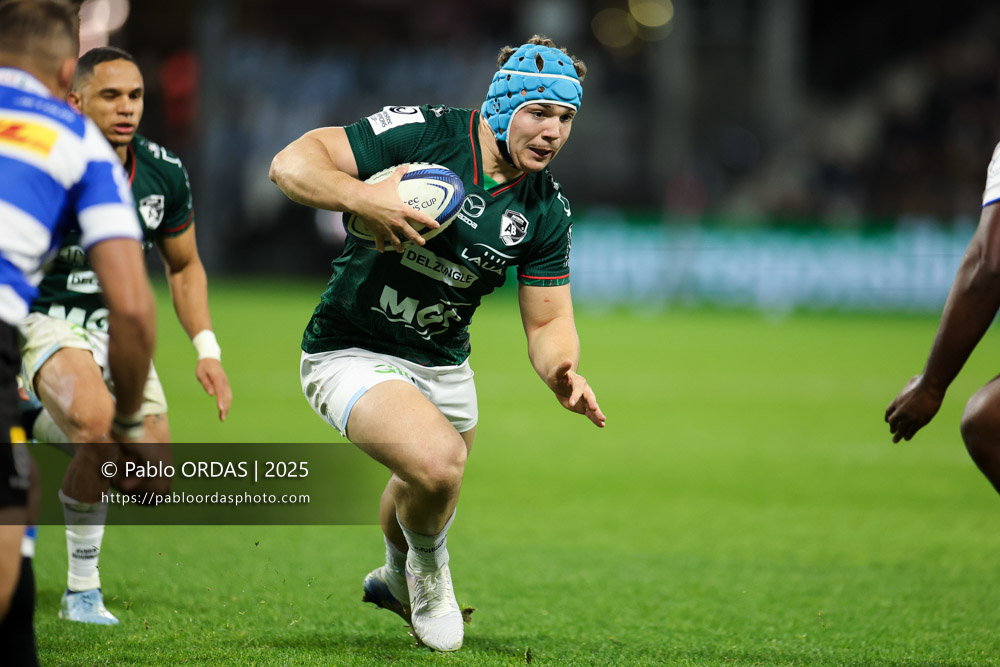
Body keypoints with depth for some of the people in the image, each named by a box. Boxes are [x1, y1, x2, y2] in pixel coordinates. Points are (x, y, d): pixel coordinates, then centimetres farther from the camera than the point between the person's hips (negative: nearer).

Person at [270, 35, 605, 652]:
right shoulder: (422, 133, -20)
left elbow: (548, 322, -1)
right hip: (351, 354, -6)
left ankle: (400, 579, 61)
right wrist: (362, 197, -39)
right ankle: (428, 568, 3)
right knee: (438, 460, -30)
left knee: (430, 501, 25)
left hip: (444, 364, 6)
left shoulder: (548, 211, -5)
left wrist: (562, 371, -23)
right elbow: (291, 163, -21)